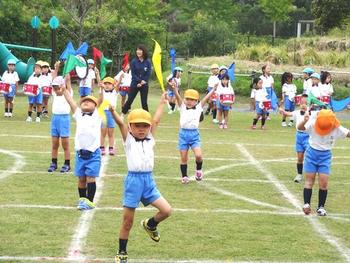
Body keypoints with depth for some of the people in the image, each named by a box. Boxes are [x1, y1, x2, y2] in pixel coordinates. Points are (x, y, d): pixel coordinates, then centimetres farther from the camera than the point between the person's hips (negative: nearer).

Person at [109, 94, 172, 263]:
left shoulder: (150, 140, 12)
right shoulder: (128, 140, 2)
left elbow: (155, 121, 13)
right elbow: (120, 123, -13)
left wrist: (162, 103, 18)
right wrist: (112, 112, -29)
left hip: (149, 181, 4)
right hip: (133, 180, -4)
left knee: (166, 211, -8)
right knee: (127, 222, 3)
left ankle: (150, 225, 23)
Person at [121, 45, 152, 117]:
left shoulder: (147, 62, -3)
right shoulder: (134, 61, -4)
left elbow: (148, 74, -4)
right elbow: (133, 74, -6)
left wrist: (142, 83, -12)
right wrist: (140, 81, -17)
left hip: (144, 85, 0)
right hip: (134, 84, 0)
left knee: (144, 102, 4)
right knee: (129, 100, 2)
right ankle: (122, 115, 12)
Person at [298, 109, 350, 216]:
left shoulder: (337, 129, -12)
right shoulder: (312, 124, -17)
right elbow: (300, 128, -32)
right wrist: (304, 121, -55)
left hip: (325, 156, 1)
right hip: (312, 153, -1)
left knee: (323, 182, -3)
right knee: (309, 180, 0)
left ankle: (321, 207, 6)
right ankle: (306, 204, 2)